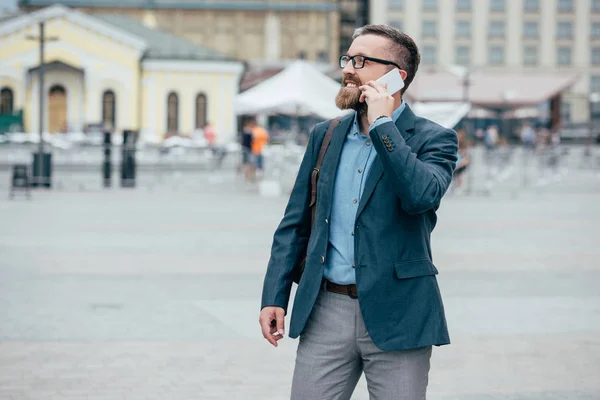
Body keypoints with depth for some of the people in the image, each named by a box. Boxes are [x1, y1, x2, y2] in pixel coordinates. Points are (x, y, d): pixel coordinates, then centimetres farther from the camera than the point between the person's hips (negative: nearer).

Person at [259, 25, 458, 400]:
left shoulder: (434, 139, -2)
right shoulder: (325, 135, 11)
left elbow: (421, 196, -24)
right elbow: (294, 224, 13)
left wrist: (382, 125, -17)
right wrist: (274, 297, 5)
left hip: (395, 316, -3)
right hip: (327, 312, 4)